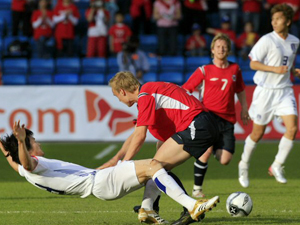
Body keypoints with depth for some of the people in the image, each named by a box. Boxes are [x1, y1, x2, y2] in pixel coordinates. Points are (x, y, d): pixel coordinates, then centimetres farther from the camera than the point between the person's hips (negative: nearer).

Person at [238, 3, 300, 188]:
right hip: (266, 90, -5)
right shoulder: (267, 40, -11)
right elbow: (253, 63, -11)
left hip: (285, 90, 5)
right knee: (258, 133, 3)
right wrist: (275, 69, -22)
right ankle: (244, 164, 27)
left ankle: (277, 166, 2)